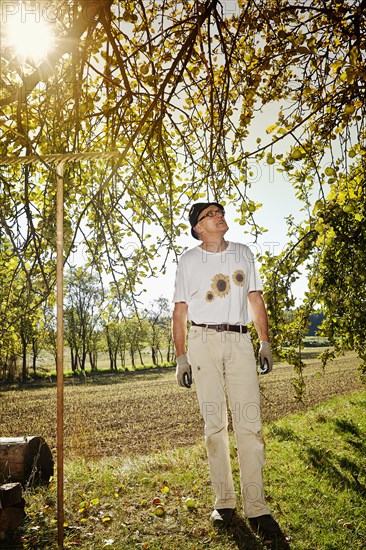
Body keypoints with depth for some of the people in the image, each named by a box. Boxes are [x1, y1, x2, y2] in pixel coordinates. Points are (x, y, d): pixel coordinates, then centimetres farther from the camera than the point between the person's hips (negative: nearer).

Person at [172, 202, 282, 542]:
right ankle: (224, 501, 12)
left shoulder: (243, 254, 15)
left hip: (239, 341, 2)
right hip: (203, 341, -1)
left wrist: (265, 342, 8)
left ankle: (256, 507, -1)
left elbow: (255, 299, 16)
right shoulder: (188, 260, 8)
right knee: (214, 423, 1)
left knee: (249, 422, -6)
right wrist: (181, 357, 0)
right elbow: (180, 311, 6)